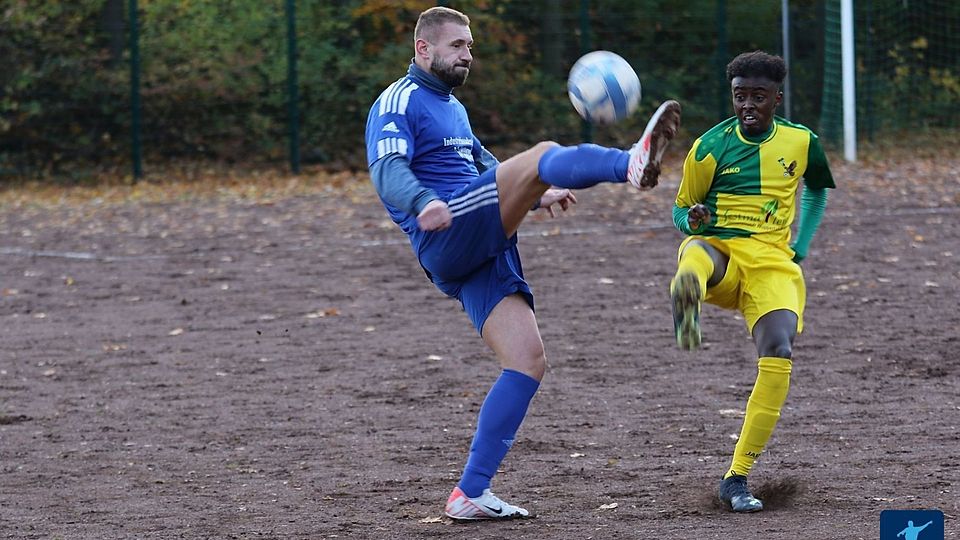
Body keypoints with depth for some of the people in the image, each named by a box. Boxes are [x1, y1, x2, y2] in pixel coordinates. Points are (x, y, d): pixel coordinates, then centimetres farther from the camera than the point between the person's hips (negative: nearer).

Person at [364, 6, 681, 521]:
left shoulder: (452, 108, 28)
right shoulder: (398, 103, 0)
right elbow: (386, 172, -18)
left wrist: (535, 195, 28)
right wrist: (424, 202, -39)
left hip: (482, 248, 9)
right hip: (448, 233, -9)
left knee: (528, 359, -5)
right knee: (542, 154, -25)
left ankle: (470, 493, -4)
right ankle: (633, 164, -56)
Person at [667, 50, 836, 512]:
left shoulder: (802, 142, 8)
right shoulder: (710, 147, 3)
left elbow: (817, 190, 29)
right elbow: (680, 211, 13)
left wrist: (801, 246, 18)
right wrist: (692, 219, -11)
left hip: (772, 262, 1)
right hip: (717, 250, -1)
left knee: (779, 353, -24)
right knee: (696, 253, -40)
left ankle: (737, 478, -16)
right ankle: (687, 297, -81)